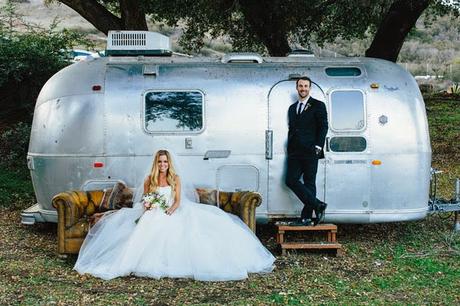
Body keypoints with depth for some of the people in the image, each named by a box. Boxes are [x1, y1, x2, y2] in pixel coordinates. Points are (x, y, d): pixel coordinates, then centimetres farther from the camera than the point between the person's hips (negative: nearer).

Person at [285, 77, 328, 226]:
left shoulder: (318, 105, 3)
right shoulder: (292, 108, 21)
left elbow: (323, 127, -3)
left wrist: (318, 147, -12)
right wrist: (290, 149, 11)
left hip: (310, 152, -6)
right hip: (294, 152, 6)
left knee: (309, 183, -3)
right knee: (291, 180, -5)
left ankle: (307, 217, 1)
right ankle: (318, 205, 0)